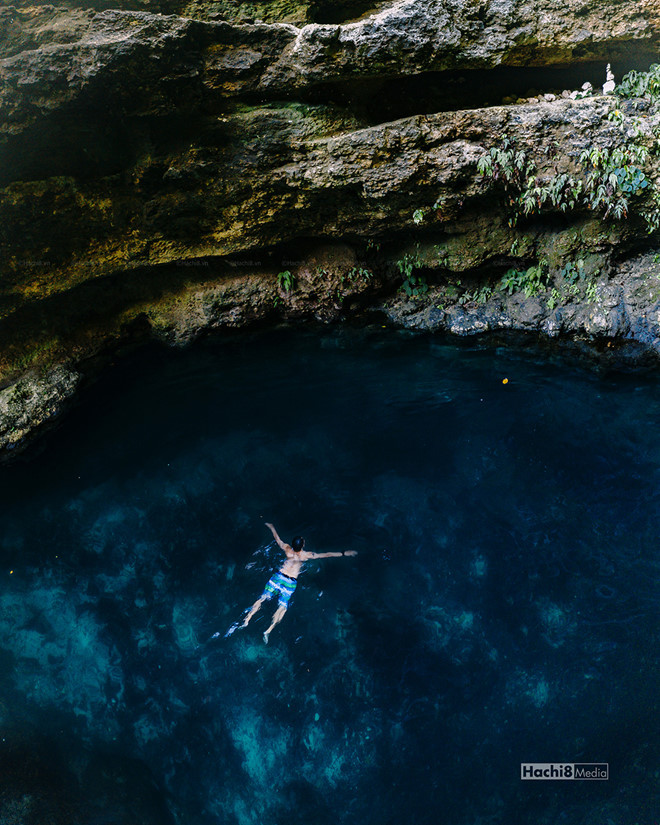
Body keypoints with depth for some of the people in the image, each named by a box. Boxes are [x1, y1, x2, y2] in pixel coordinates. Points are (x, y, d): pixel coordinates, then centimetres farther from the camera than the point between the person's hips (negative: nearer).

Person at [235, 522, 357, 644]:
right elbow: (327, 555, -7)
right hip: (290, 583, -3)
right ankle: (269, 630, -12)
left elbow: (277, 538, 15)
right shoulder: (306, 555, -9)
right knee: (282, 607, 2)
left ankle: (246, 620, -3)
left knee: (262, 598, 6)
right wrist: (344, 553, -3)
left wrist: (271, 527, 34)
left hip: (278, 576, 3)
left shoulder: (287, 549, -2)